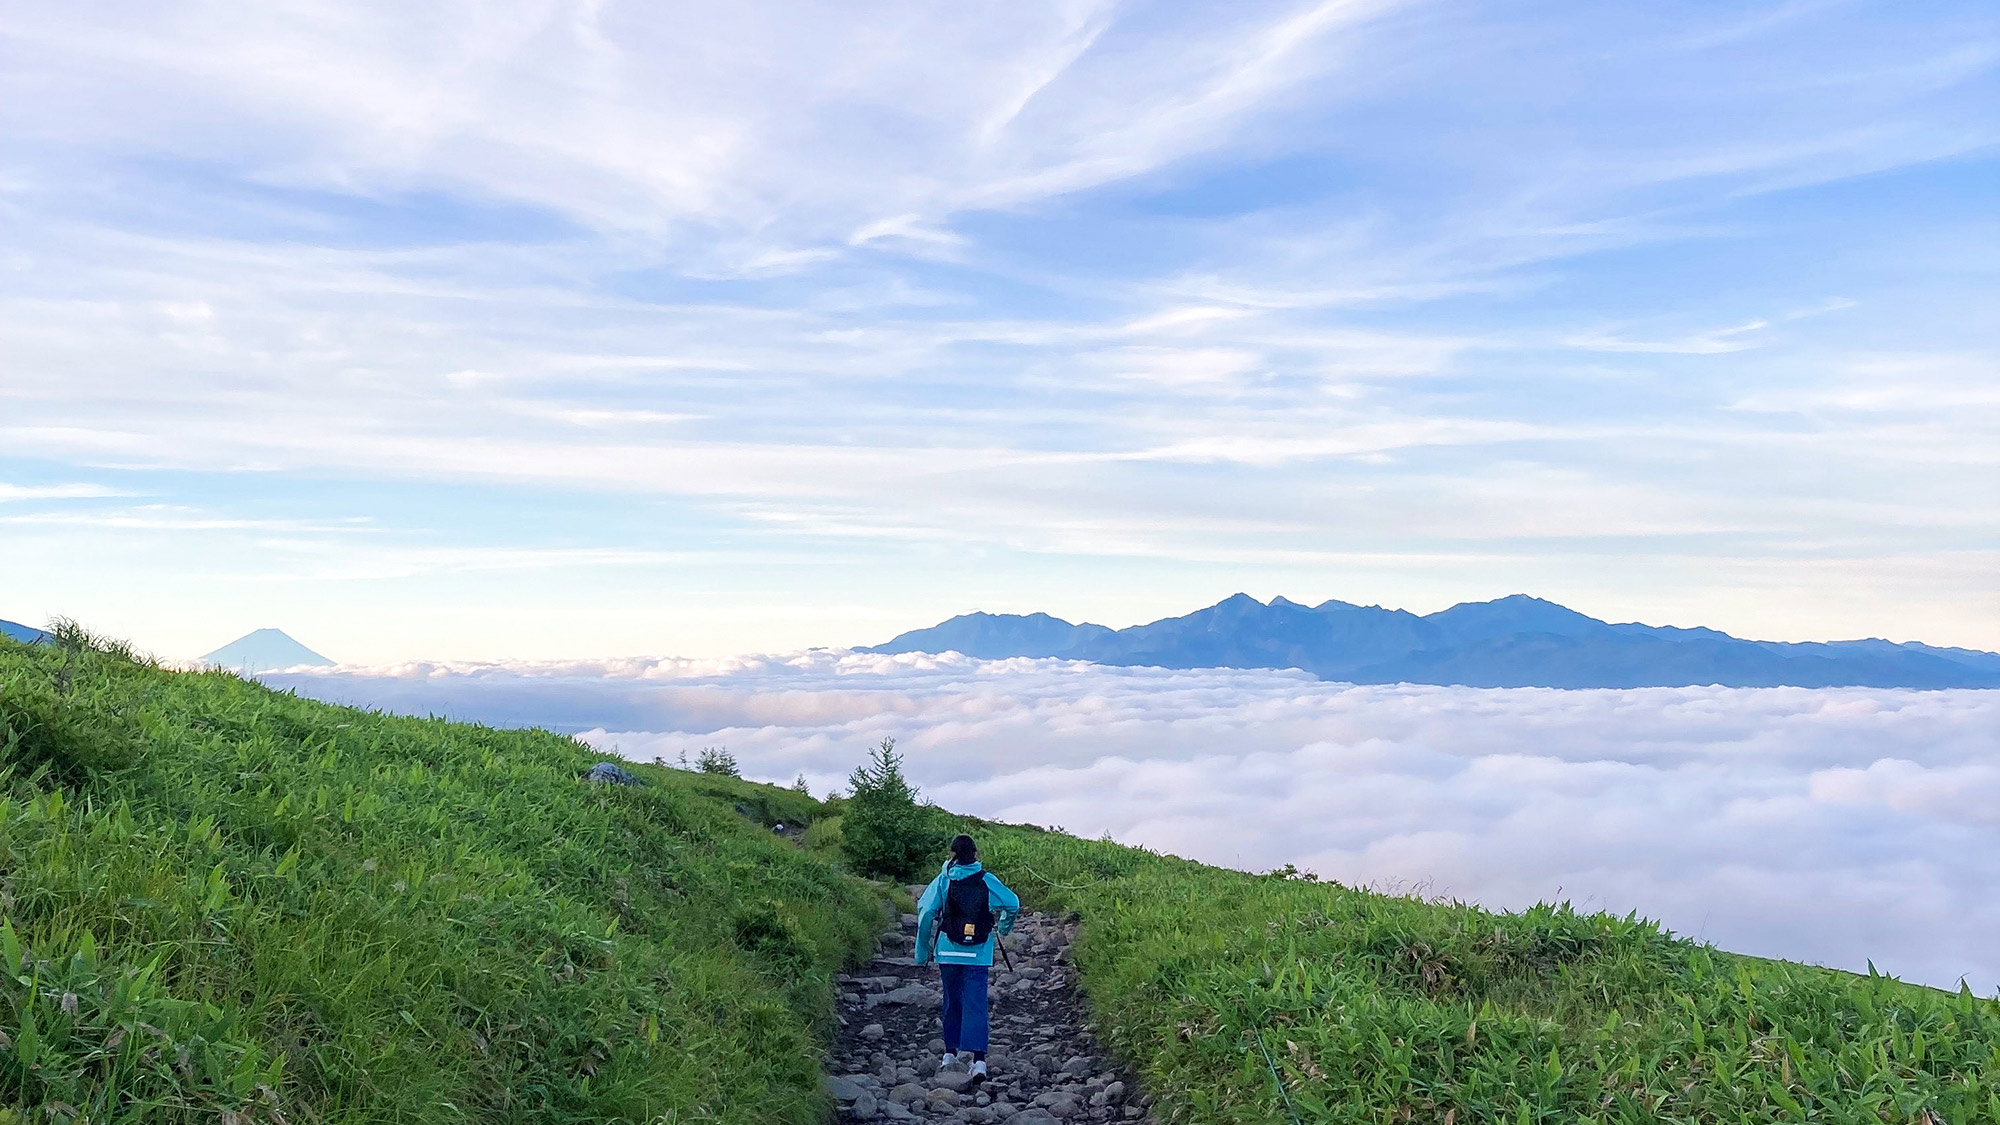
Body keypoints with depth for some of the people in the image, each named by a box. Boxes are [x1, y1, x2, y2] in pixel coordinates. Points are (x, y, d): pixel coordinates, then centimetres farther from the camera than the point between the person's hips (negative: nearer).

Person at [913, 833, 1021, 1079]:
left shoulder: (943, 880, -3)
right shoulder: (987, 880, -1)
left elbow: (926, 912, -8)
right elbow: (1013, 904, 3)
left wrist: (923, 949, 1)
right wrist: (1004, 927, 24)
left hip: (948, 951, 1)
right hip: (979, 954, 0)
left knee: (952, 1000, 17)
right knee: (975, 1002, -3)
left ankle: (950, 1052, 26)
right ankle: (978, 1057, -16)